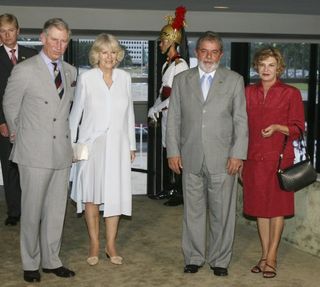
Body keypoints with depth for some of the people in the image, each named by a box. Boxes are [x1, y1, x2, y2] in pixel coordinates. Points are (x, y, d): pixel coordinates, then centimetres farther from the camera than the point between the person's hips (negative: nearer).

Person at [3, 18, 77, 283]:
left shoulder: (71, 72, 8)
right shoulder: (24, 70, -8)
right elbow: (10, 105, 5)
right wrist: (18, 132, 15)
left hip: (62, 151, 5)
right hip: (35, 152, -5)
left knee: (56, 211, 11)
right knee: (32, 211, 4)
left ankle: (51, 261, 23)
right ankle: (30, 264, 18)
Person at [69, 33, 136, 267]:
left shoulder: (125, 78, 4)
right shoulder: (86, 78, -4)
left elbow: (129, 112, 10)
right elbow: (76, 113, 2)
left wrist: (132, 145, 11)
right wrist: (70, 144, 1)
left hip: (117, 144, 2)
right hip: (92, 143, -2)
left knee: (115, 194, 2)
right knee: (92, 194, 5)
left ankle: (111, 245, 15)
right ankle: (94, 245, 17)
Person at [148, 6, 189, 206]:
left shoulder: (181, 65, -13)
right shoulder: (167, 64, 14)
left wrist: (156, 108, -11)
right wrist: (155, 109, 8)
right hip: (166, 113, 9)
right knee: (166, 150, 13)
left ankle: (180, 193, 4)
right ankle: (168, 188, 23)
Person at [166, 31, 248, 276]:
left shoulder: (234, 80, 5)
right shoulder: (181, 80, 10)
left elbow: (241, 120, 2)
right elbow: (174, 118, 9)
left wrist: (237, 154, -5)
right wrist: (173, 151, 2)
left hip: (223, 160, -1)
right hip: (191, 159, 1)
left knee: (222, 213, 4)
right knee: (193, 211, 8)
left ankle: (220, 260, 17)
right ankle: (194, 258, 21)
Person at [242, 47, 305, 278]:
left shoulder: (291, 93, -3)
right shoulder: (249, 92, 8)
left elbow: (298, 128, -2)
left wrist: (277, 127, -20)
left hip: (279, 157, -3)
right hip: (254, 157, 4)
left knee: (277, 207, 2)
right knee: (260, 207, 9)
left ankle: (272, 258, 11)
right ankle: (265, 256, 19)